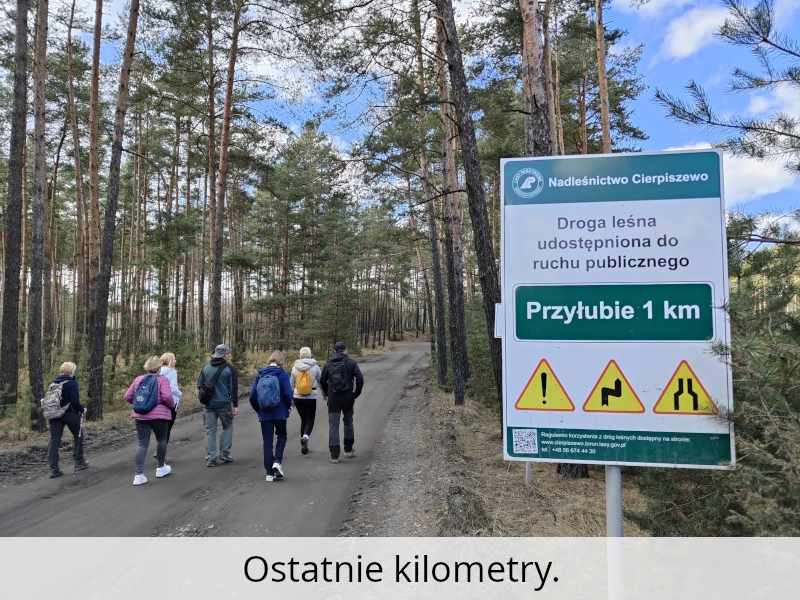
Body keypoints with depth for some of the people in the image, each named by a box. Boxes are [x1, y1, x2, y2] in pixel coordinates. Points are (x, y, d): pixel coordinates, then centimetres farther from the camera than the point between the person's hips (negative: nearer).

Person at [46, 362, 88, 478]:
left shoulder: (54, 383, 7)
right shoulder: (72, 383, -12)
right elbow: (74, 401, -17)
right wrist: (82, 409, -2)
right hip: (70, 414, -5)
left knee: (54, 440, 4)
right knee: (78, 435, 15)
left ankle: (53, 469, 1)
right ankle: (79, 462, 21)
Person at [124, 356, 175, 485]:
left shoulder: (138, 379, 8)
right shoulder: (162, 379, -7)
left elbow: (128, 397, 9)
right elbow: (167, 397, -18)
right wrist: (172, 405, 1)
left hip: (140, 416, 4)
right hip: (158, 416, -3)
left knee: (143, 444, 6)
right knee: (161, 440, 18)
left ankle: (139, 475, 0)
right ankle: (161, 468, 30)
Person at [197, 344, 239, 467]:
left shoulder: (206, 367, 4)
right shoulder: (229, 368, -7)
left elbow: (199, 385, 6)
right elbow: (233, 388, -7)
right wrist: (235, 405, -1)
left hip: (209, 405, 3)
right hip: (224, 404, -3)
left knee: (210, 431, 9)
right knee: (227, 427, 15)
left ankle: (210, 459, 8)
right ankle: (224, 454, 12)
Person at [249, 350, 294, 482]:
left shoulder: (260, 375, 1)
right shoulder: (283, 374, -9)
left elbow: (253, 396, 1)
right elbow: (288, 394, -14)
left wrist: (258, 409, 15)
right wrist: (288, 406, 5)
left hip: (264, 413, 2)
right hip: (280, 413, -2)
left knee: (267, 441, 10)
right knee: (281, 436, 19)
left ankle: (269, 473, 12)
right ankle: (277, 461, -1)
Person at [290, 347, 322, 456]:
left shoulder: (295, 368, 1)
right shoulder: (315, 367, -6)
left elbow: (291, 384, 7)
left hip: (298, 397, 3)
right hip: (311, 398, -3)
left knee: (303, 419, 17)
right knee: (310, 419, 10)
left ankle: (303, 445, 19)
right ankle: (305, 436, -19)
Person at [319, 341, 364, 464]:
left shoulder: (328, 364, 4)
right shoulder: (351, 363, -2)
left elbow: (322, 381, 12)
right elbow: (360, 379, -9)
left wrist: (325, 394, 28)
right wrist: (355, 394, 1)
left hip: (333, 400, 1)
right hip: (347, 398, 0)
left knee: (333, 425, 4)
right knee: (348, 422, 18)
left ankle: (334, 455, 1)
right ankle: (348, 450, 27)